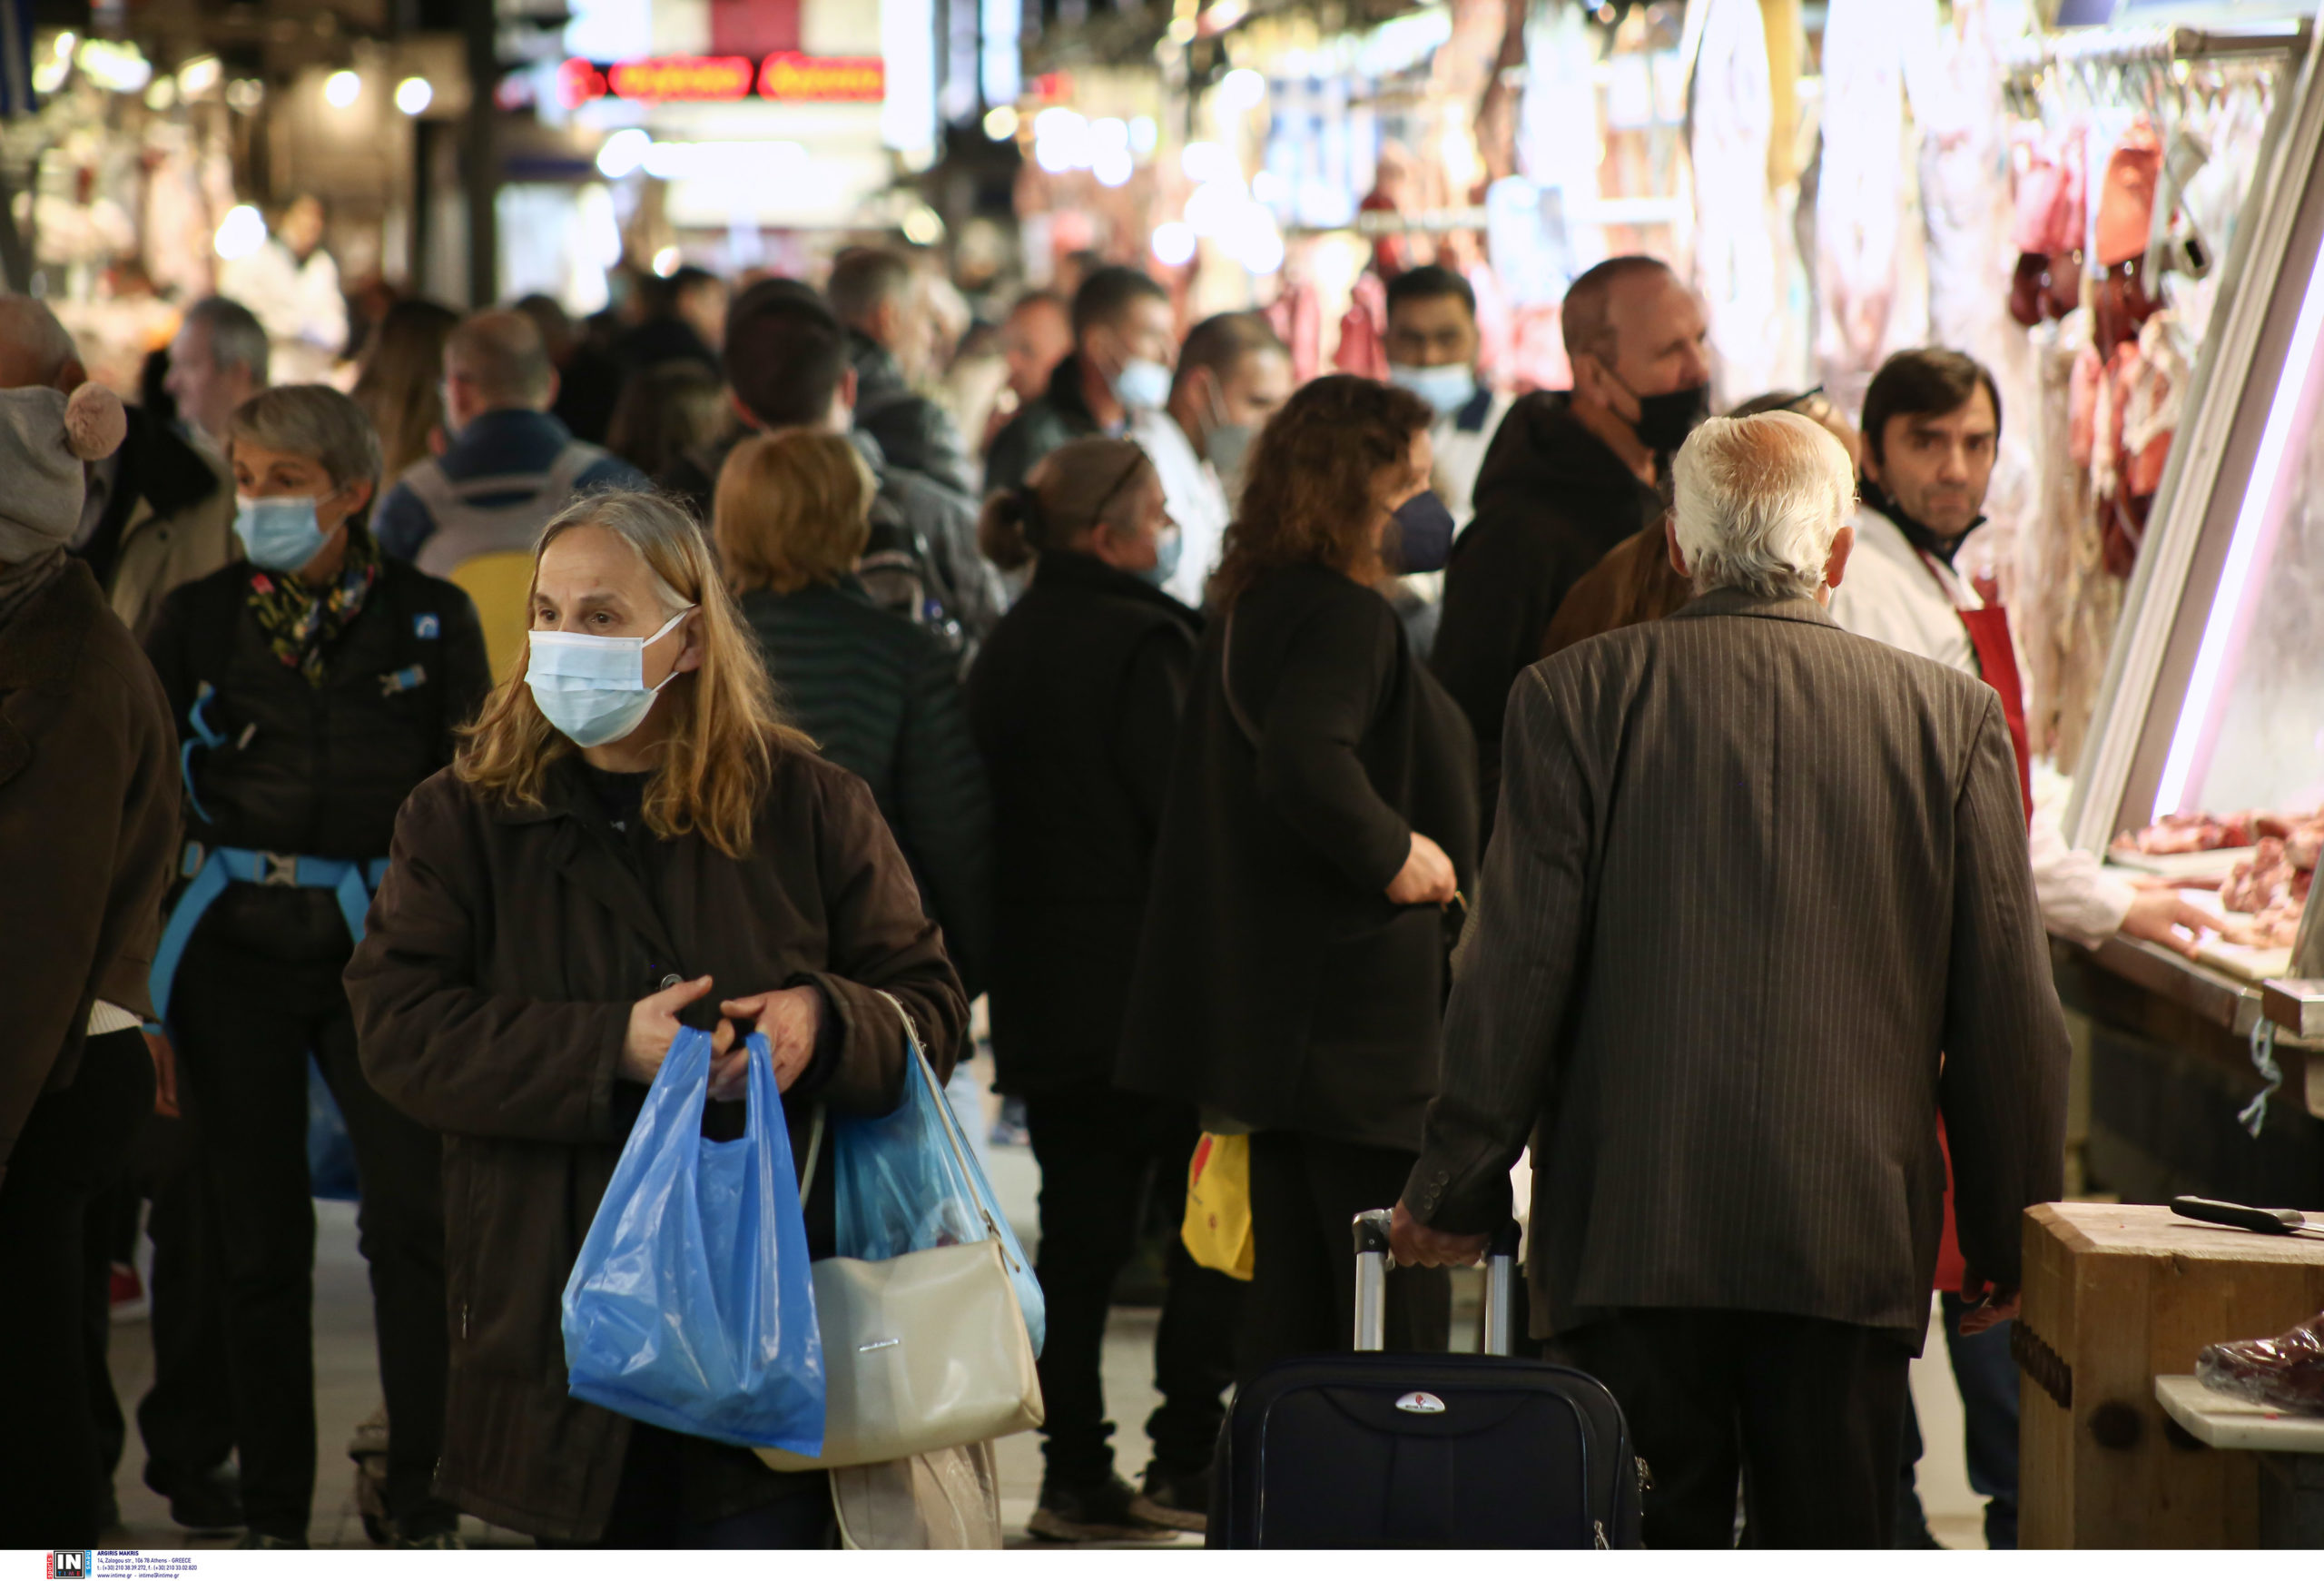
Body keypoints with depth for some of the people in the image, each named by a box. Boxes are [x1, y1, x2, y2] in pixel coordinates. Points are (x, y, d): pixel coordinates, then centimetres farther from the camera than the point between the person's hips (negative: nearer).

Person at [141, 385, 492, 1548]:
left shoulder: (430, 618, 4)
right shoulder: (199, 617, 6)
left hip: (379, 939, -1)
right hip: (237, 940, 1)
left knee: (414, 1214, -11)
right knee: (258, 1228, 5)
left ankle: (422, 1503, -3)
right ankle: (273, 1514, 14)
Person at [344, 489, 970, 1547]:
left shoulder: (807, 806, 5)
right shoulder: (466, 818, 5)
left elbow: (929, 1005, 8)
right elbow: (399, 1025, -6)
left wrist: (826, 1023, -15)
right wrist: (611, 1048, -18)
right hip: (562, 1328, 1)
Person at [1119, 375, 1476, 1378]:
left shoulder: (1249, 608, 14)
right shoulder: (1343, 616, -16)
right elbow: (1304, 762, -32)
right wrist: (1393, 851, -19)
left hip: (1275, 1009, 10)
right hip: (1357, 1016, -10)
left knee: (1294, 1308, 13)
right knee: (1396, 1313, -6)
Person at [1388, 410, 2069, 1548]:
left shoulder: (1575, 695, -2)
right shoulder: (1950, 718, 2)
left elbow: (1518, 967, -3)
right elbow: (2008, 1012, 4)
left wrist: (1455, 1190, 6)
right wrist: (2007, 1237, 14)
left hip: (1630, 1230, -1)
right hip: (1855, 1239, 1)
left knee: (1648, 1540, 5)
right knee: (1833, 1541, 7)